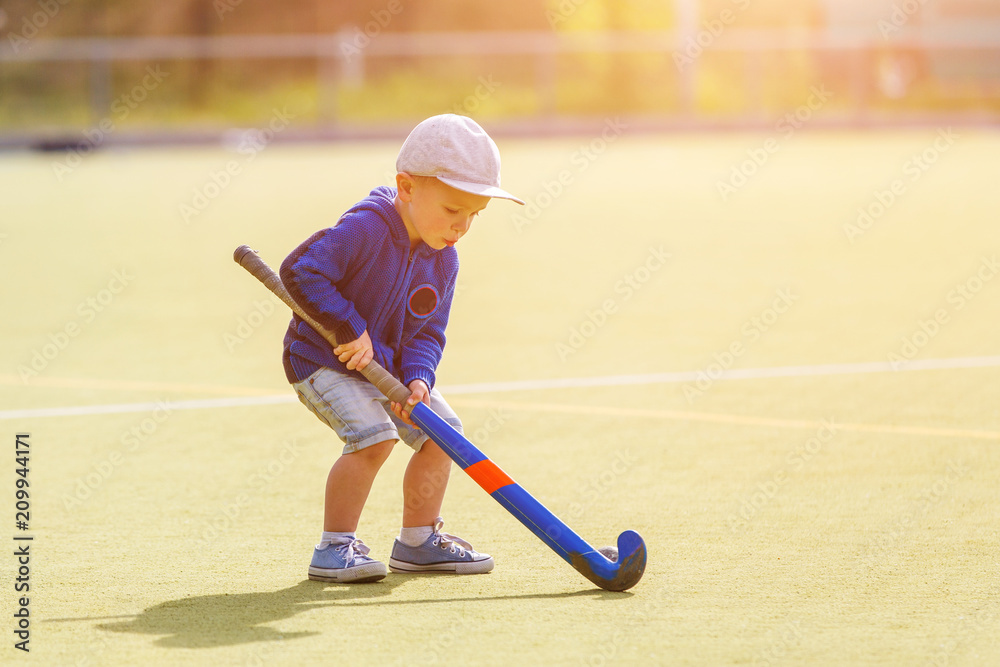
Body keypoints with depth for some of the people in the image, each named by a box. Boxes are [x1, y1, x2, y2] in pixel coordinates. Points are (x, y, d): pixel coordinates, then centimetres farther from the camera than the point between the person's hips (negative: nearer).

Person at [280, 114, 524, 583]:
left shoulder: (443, 261, -2)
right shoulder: (364, 229, -26)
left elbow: (427, 333, 1)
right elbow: (299, 271, -33)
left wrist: (416, 377, -19)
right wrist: (349, 328, -32)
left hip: (388, 365, 8)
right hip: (324, 362, -8)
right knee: (374, 435, -27)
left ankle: (417, 541, 21)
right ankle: (334, 547, -16)